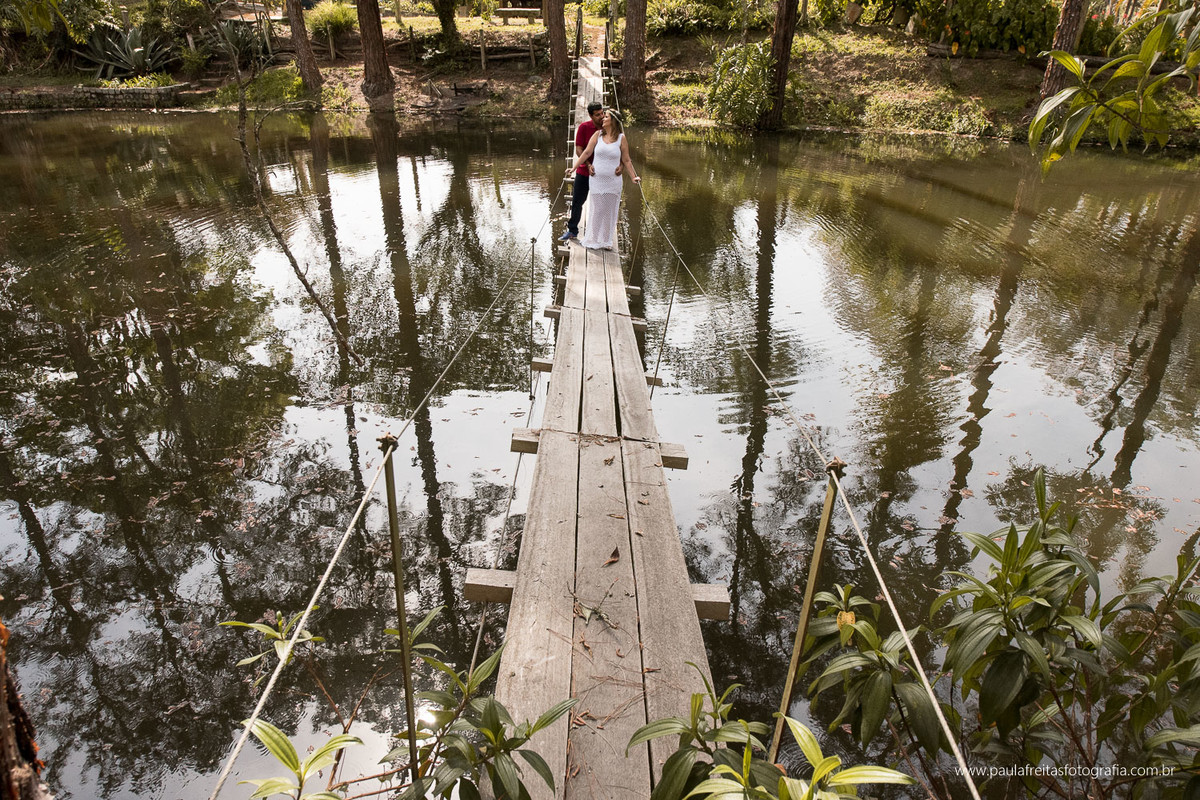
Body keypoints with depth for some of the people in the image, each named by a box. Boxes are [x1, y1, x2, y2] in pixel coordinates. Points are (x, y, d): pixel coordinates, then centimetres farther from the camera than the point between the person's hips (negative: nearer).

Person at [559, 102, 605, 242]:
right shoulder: (584, 127, -7)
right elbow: (578, 149, -9)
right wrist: (588, 165, -23)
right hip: (584, 171, 1)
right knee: (577, 202, 9)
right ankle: (572, 230, 25)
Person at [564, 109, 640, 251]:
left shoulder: (621, 138, 0)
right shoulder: (597, 135, 2)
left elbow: (626, 160, 4)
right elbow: (586, 153, 2)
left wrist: (634, 177, -1)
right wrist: (574, 167, -3)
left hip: (613, 181, 0)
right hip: (597, 179, 0)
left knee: (610, 211, 6)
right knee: (596, 209, 3)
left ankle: (606, 241, 17)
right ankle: (593, 240, 14)